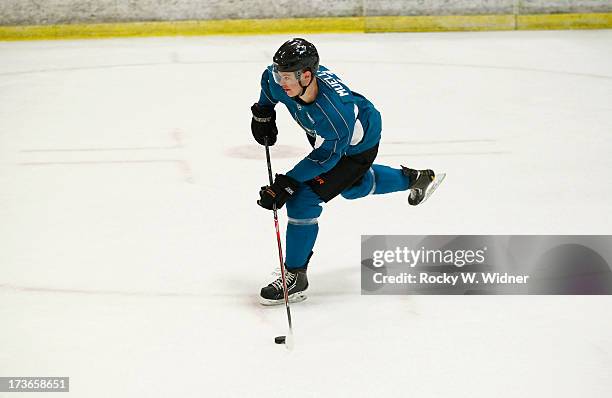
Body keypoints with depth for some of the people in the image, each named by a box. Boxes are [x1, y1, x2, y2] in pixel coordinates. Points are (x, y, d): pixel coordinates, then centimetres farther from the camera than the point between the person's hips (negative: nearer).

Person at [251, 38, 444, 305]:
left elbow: (325, 157, -32)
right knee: (352, 188, 32)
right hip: (325, 137, 8)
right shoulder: (280, 82, -27)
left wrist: (287, 184, -34)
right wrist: (262, 113, 4)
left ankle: (295, 276, -5)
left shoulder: (335, 113, -44)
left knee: (303, 199, -17)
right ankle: (414, 179, 54)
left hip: (356, 148, -8)